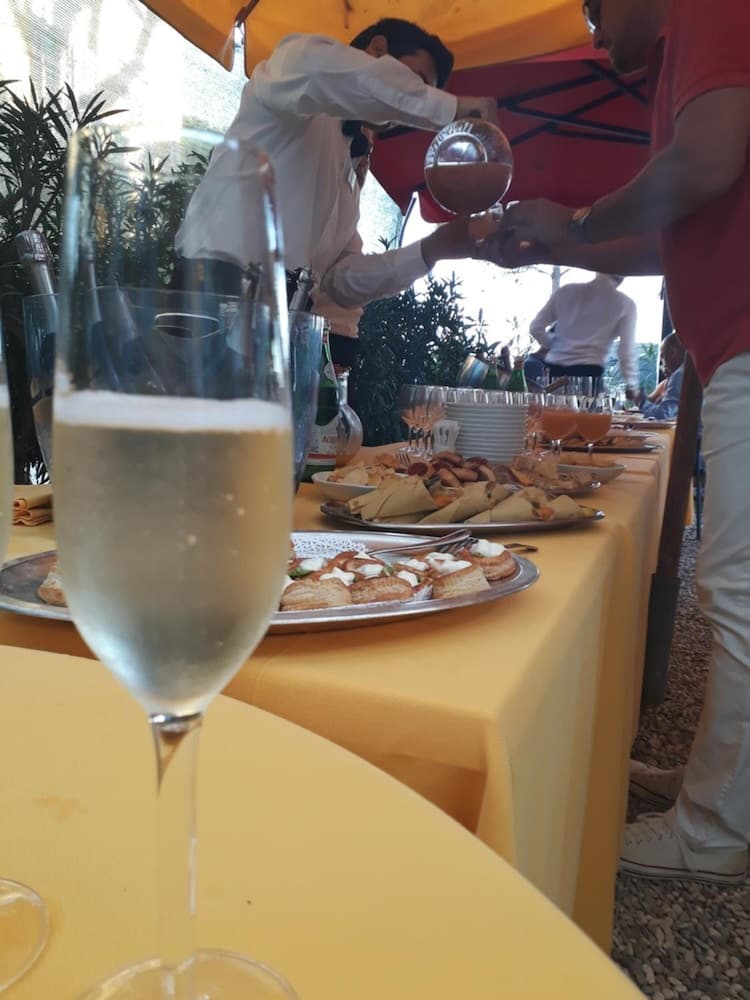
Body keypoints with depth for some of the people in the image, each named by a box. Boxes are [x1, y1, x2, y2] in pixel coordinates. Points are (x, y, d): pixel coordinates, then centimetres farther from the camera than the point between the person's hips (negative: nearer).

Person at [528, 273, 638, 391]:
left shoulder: (567, 291, 10)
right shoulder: (625, 304, 3)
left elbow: (536, 328, 10)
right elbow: (627, 351, 1)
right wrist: (632, 386, 10)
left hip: (554, 369, 3)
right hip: (588, 373, -3)